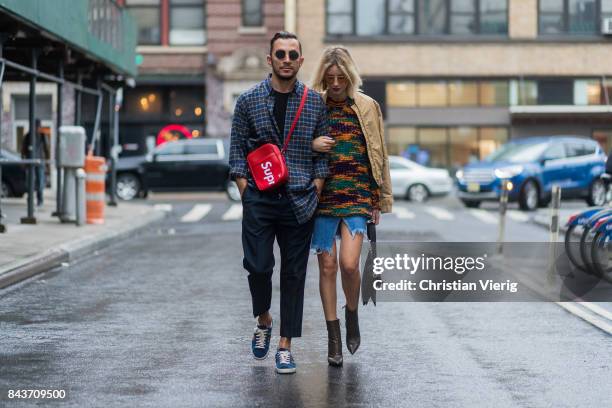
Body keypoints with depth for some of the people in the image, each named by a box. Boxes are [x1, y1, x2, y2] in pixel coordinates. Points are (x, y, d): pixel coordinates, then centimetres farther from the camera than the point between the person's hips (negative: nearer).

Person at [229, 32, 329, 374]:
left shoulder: (315, 102, 7)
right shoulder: (249, 101, 4)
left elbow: (323, 153, 9)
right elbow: (238, 150, 6)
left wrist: (315, 194, 0)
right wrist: (246, 192, -2)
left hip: (299, 202, 1)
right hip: (259, 201, -1)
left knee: (294, 274, 2)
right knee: (258, 266, -5)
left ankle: (285, 346, 10)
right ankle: (263, 320, 25)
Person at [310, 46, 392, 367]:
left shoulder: (367, 107, 4)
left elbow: (378, 155, 9)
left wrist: (380, 201, 8)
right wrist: (311, 145, -14)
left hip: (357, 196, -1)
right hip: (322, 196, 1)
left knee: (349, 263, -14)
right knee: (327, 266, 3)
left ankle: (352, 314, 16)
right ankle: (334, 337, 14)